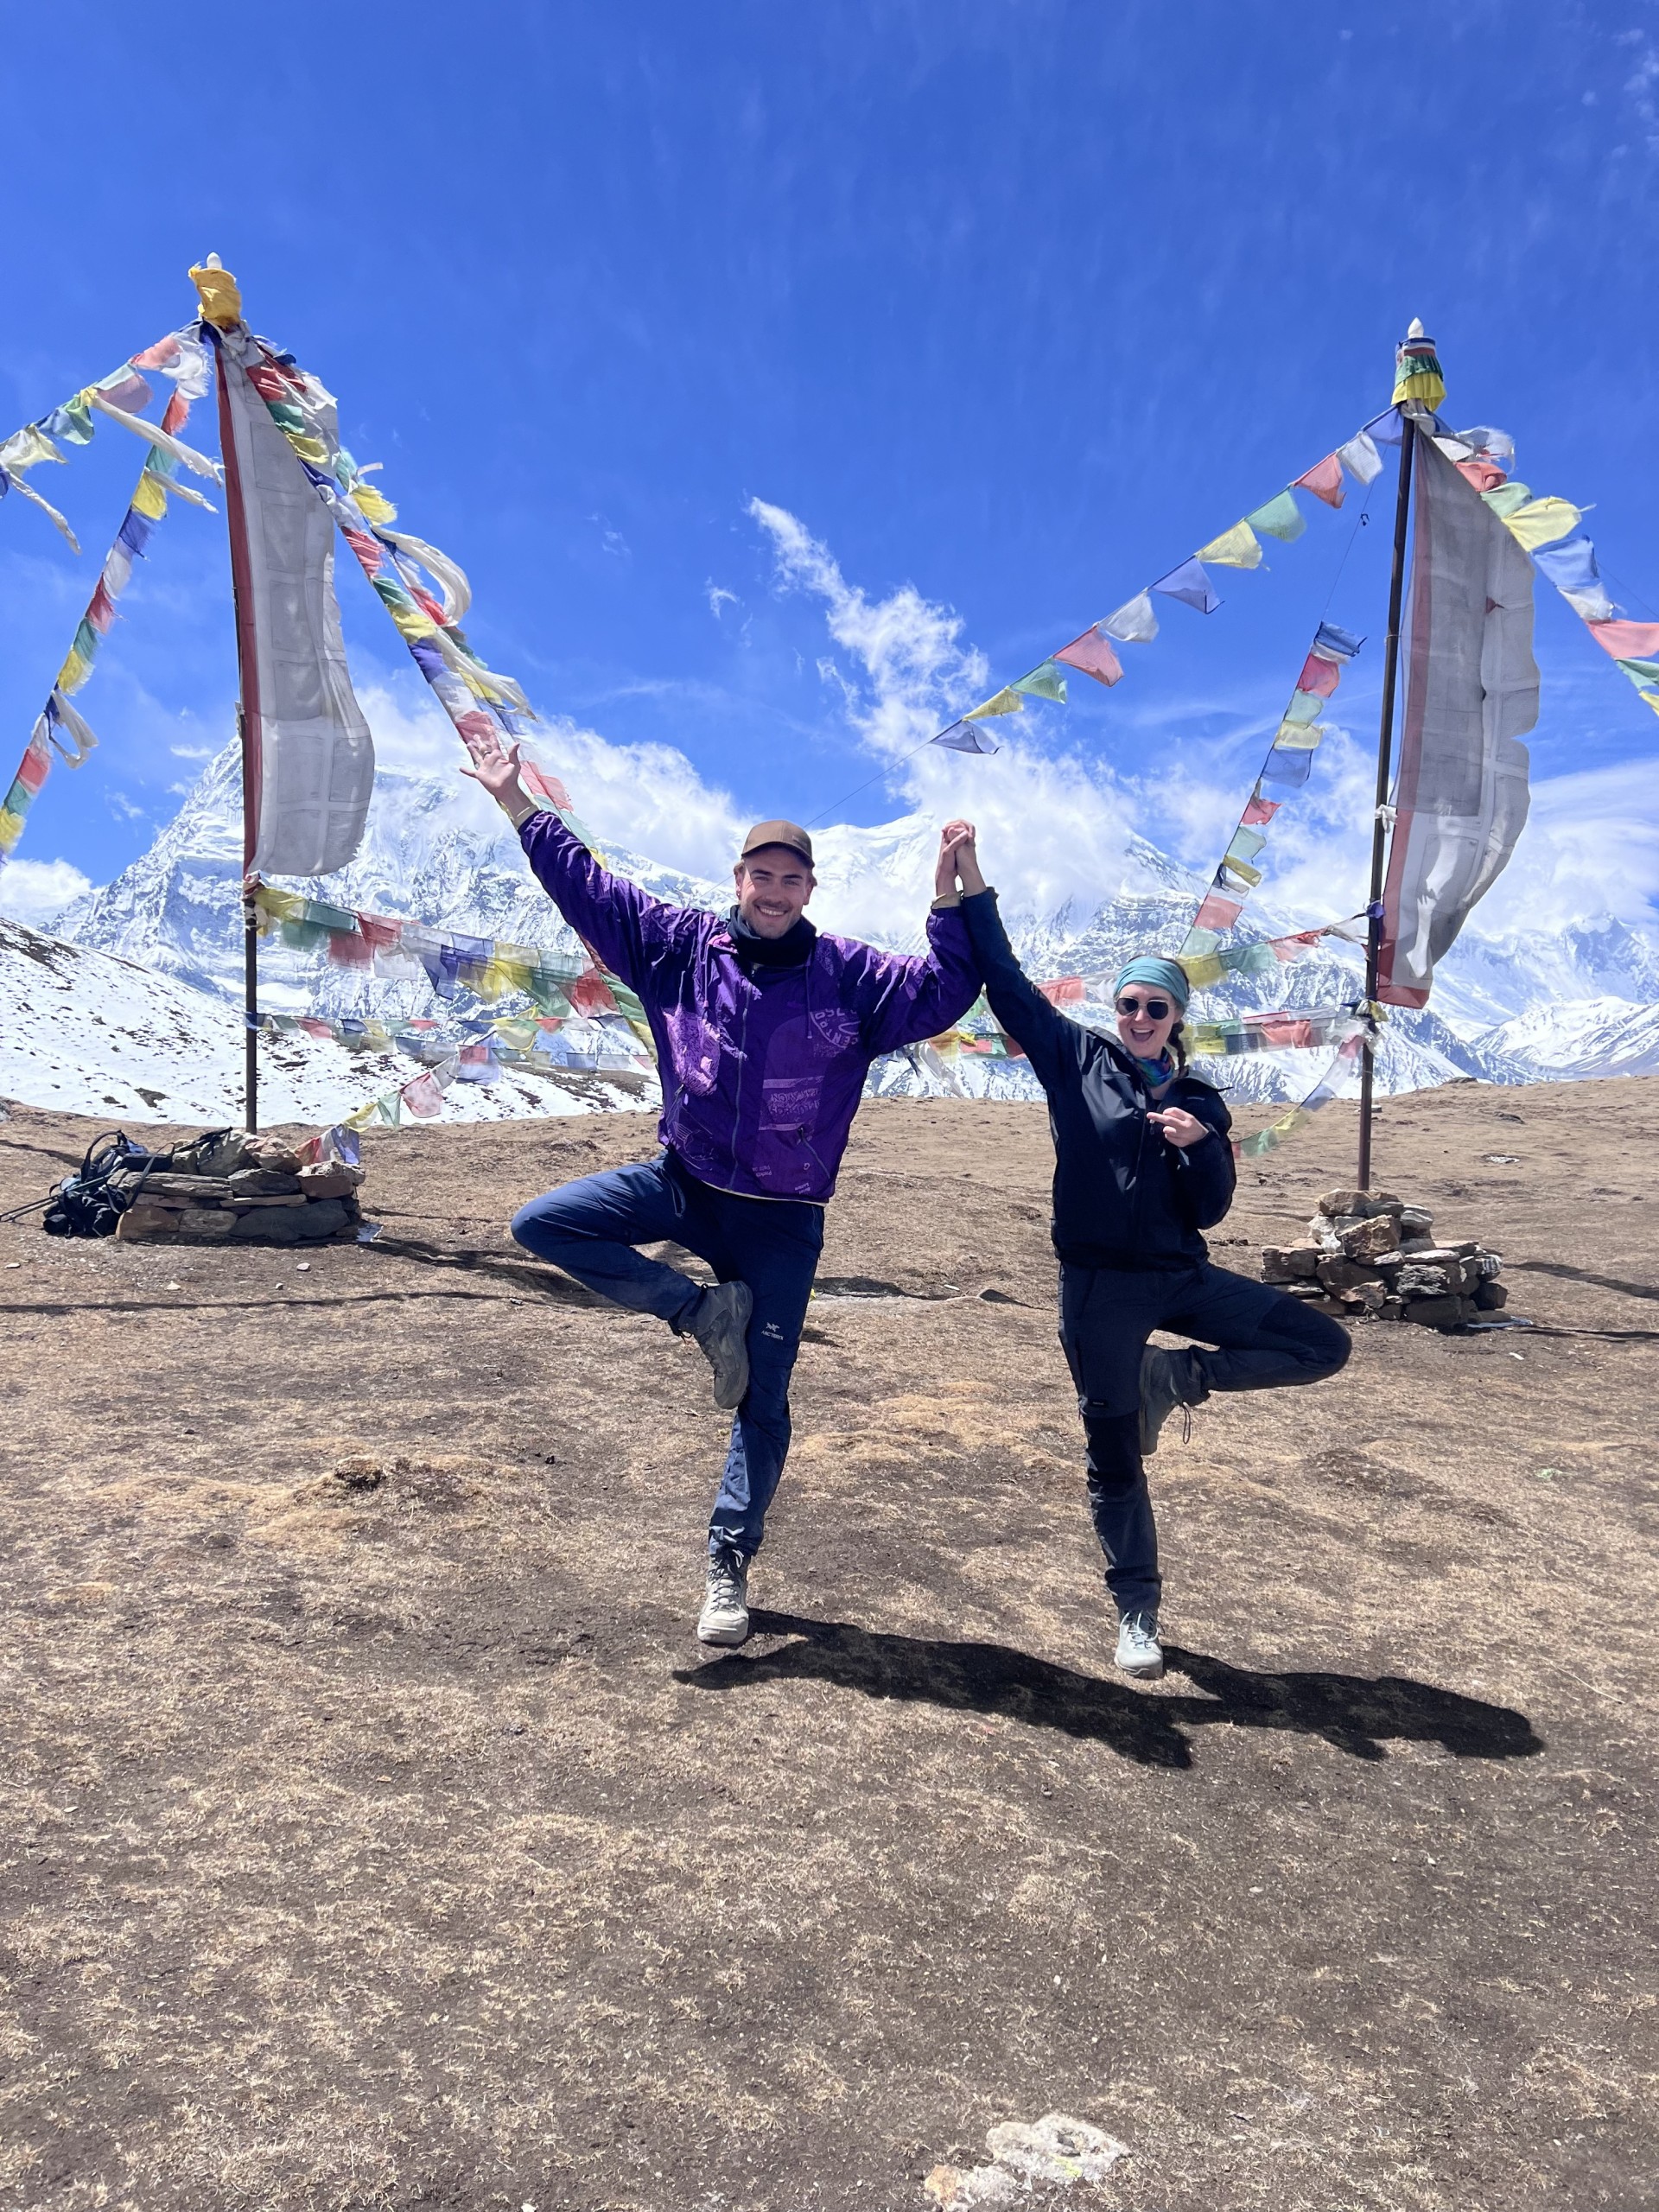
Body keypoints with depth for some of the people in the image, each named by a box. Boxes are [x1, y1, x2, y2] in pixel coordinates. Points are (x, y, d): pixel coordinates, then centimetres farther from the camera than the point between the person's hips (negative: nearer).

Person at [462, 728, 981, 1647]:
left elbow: (942, 994, -13)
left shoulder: (850, 976, -4)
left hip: (781, 1220, -2)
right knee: (542, 1222, -14)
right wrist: (516, 803, 2)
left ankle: (727, 1566, 18)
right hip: (680, 1184, 2)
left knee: (763, 1401, 1)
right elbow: (587, 888, 3)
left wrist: (950, 897, -25)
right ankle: (703, 1311, -5)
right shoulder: (681, 945, -2)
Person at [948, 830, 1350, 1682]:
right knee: (1114, 1457, 4)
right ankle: (1136, 1617, 22)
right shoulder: (1078, 1061, 1)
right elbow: (1006, 983, -4)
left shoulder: (1200, 1105, 8)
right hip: (1098, 1286, -3)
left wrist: (1199, 1146, -15)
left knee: (1323, 1345, -7)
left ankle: (1174, 1377, 7)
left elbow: (1210, 1211, 4)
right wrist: (973, 886, -10)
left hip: (1181, 1276, 3)